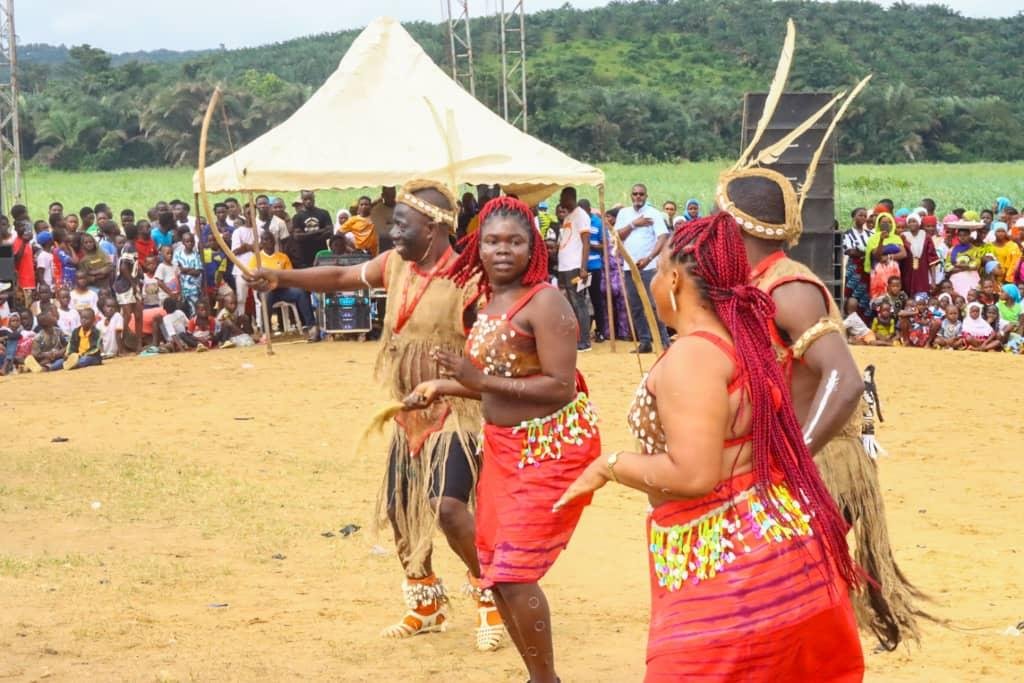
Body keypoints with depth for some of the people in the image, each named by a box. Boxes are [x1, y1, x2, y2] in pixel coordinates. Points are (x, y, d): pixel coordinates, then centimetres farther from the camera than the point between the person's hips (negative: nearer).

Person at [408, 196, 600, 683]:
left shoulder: (544, 301, -18)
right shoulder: (490, 302, 9)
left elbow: (561, 387, -24)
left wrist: (480, 379, -24)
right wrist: (442, 388, 15)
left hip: (552, 449, -9)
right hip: (504, 446, 9)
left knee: (514, 572, -11)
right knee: (494, 571, 13)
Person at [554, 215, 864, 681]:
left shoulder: (690, 357, -18)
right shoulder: (743, 337, 11)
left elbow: (693, 475, -24)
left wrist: (609, 466, -11)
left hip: (728, 567, -10)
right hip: (777, 542, 10)